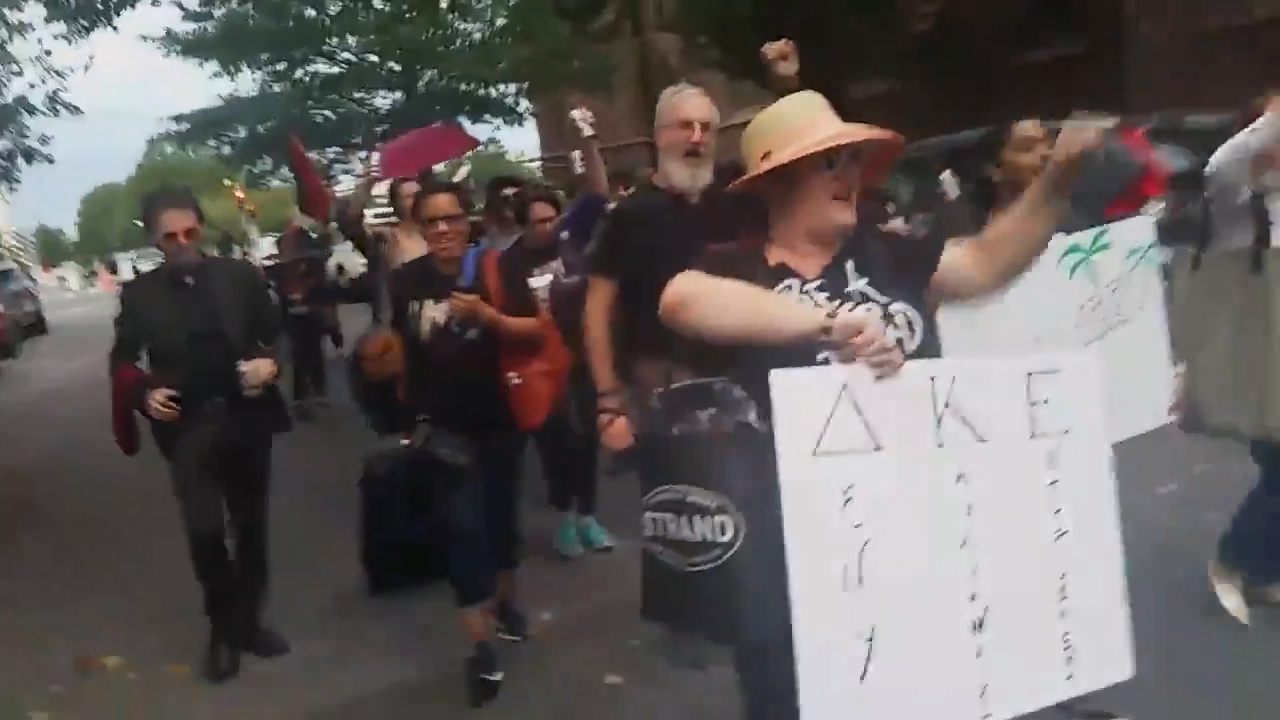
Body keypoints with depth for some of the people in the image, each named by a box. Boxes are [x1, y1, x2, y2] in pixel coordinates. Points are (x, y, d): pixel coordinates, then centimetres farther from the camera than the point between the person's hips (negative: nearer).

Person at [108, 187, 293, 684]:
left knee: (250, 525, 12)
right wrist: (145, 392, -12)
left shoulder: (240, 276, 3)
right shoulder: (139, 294, 3)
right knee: (204, 531, -8)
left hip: (247, 418, 2)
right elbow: (122, 359, 7)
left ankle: (248, 621, 29)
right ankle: (223, 629, 12)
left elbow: (277, 335, 6)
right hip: (187, 425, -1)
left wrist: (270, 362, -15)